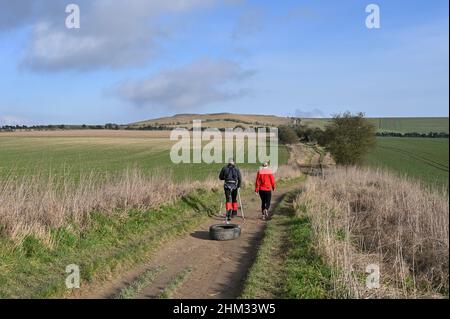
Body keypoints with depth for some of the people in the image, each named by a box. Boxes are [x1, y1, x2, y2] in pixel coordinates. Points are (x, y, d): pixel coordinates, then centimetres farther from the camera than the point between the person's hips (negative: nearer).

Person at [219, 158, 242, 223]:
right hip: (234, 186, 1)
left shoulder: (224, 169, 4)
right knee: (234, 199, 20)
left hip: (227, 186, -1)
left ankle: (229, 214, -21)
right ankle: (234, 212, 32)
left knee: (228, 200, -6)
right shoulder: (236, 169, 5)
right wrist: (239, 186, 4)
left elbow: (220, 177, 9)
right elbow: (240, 178, -5)